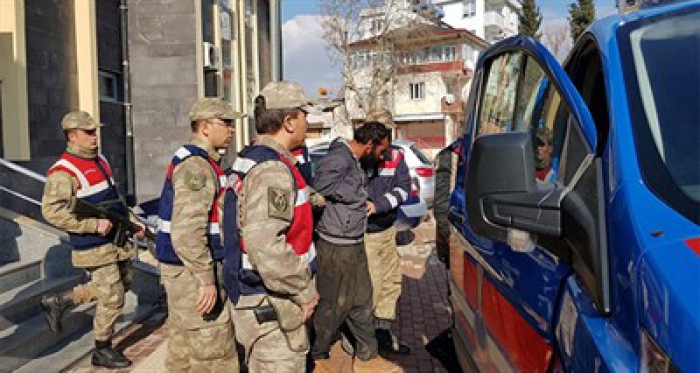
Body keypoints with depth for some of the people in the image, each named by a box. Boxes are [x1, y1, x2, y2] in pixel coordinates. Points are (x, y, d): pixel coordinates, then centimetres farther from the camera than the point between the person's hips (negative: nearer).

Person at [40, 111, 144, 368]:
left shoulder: (100, 160, 12)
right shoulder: (63, 171, -15)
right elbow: (52, 210, -23)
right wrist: (94, 224, -24)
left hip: (117, 239, 9)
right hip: (95, 246, -9)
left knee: (122, 285, 21)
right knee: (112, 298, -1)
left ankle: (58, 302, 31)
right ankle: (102, 351, 20)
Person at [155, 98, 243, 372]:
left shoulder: (194, 159, 14)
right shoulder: (196, 165, -19)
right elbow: (187, 231, -28)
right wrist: (206, 279, -26)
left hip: (182, 267, 10)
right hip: (192, 270, -10)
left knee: (183, 343, 19)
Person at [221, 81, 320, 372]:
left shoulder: (247, 161, 11)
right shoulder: (273, 169, -22)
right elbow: (266, 247, -31)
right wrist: (304, 293, -19)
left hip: (249, 294, 10)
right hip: (270, 305, -10)